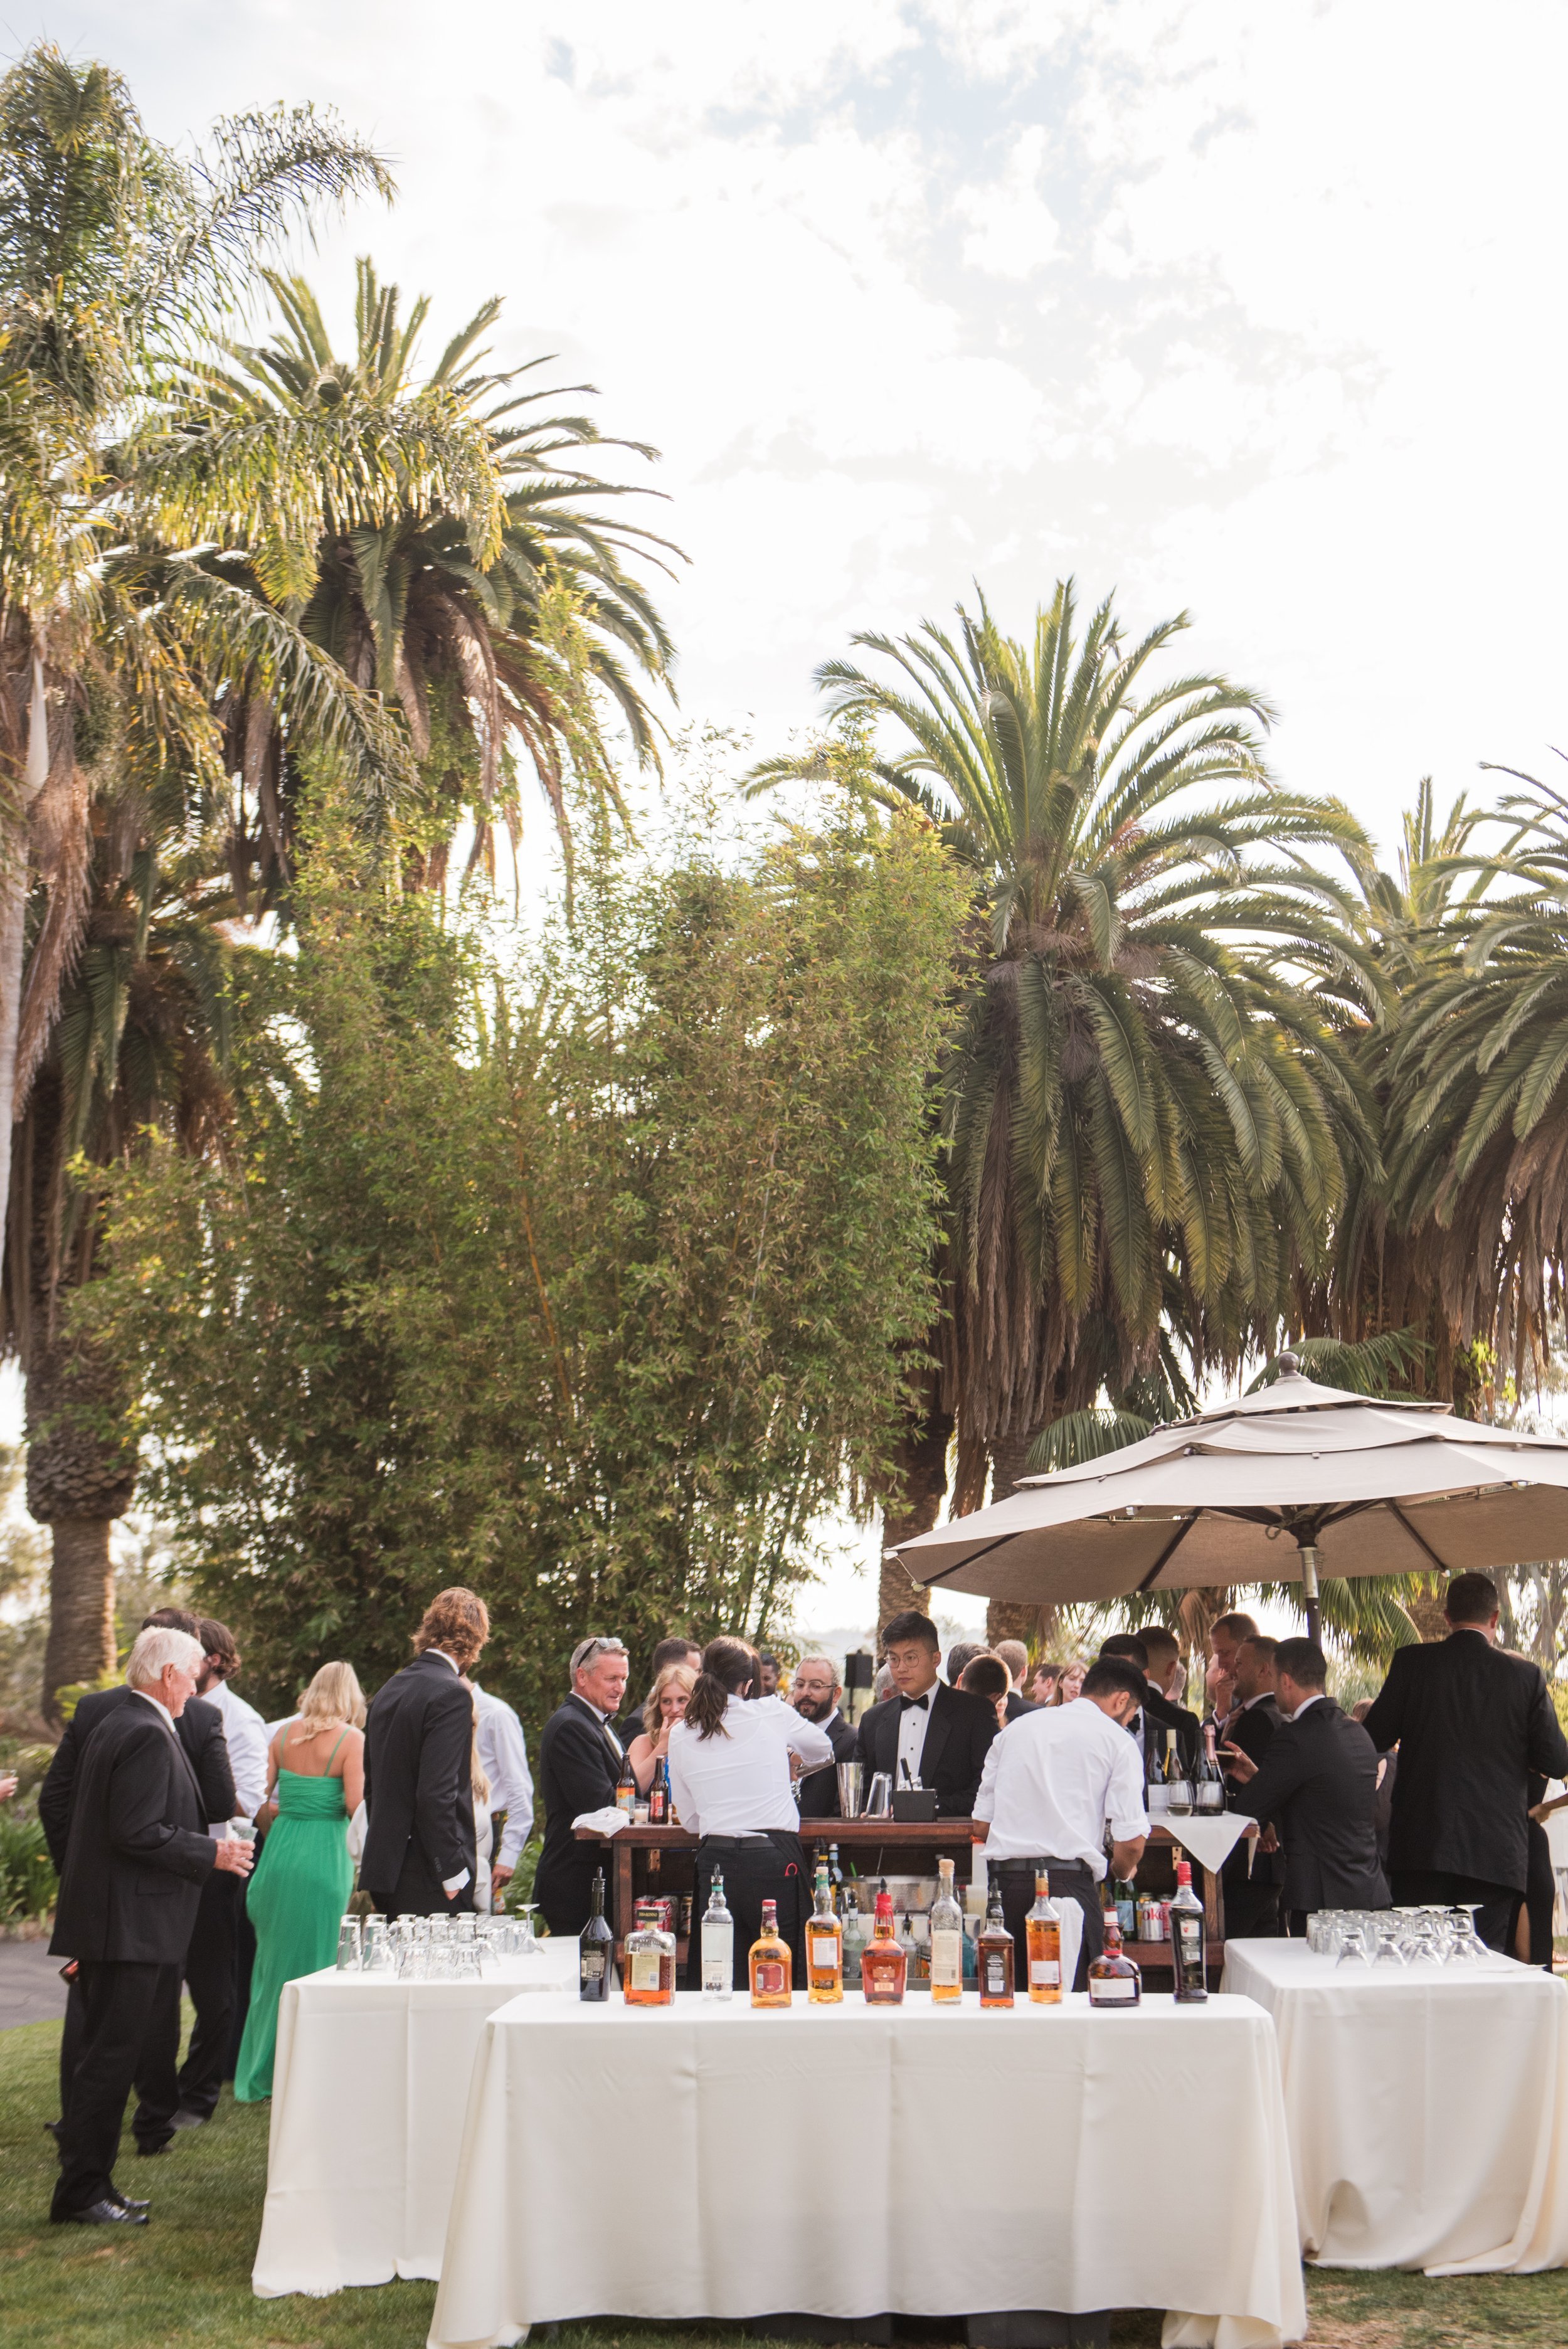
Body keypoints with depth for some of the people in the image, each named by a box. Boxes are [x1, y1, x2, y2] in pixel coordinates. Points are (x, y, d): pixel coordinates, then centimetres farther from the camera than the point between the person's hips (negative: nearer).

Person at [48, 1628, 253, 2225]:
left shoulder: (114, 1724, 15)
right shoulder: (148, 1735, -17)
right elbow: (137, 1833, -23)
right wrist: (211, 1854, -14)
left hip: (108, 1922, 11)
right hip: (129, 1926, -11)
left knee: (105, 2057, 14)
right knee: (109, 2059, -4)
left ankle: (89, 2186, 21)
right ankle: (81, 2193, 3)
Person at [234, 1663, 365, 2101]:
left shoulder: (284, 1733, 5)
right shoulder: (352, 1739, -8)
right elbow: (356, 1806, -15)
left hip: (279, 1851, 5)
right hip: (326, 1856, -5)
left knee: (273, 1958, 16)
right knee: (315, 1962, 5)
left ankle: (259, 2075, 25)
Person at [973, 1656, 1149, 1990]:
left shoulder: (1015, 1728, 19)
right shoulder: (1116, 1740, 4)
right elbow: (1131, 1842, -1)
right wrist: (1119, 1872, 20)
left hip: (1003, 1881, 5)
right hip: (1068, 1884, -5)